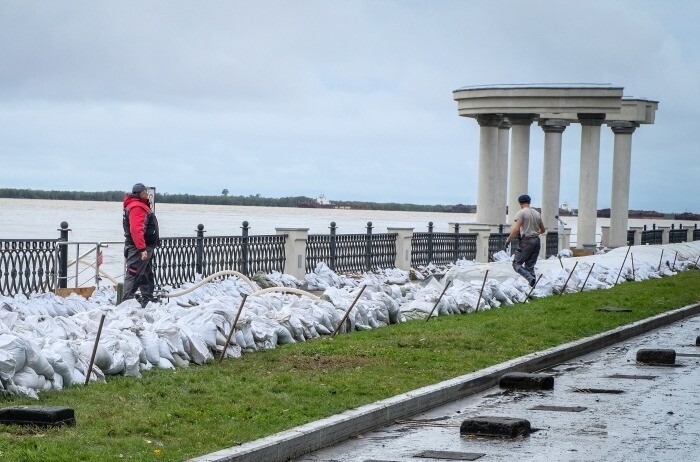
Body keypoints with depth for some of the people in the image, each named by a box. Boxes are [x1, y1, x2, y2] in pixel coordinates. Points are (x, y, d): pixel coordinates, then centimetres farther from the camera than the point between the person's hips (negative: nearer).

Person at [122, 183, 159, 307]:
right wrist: (142, 248, -31)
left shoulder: (142, 206, 19)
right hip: (138, 249, -11)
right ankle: (127, 300, -10)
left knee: (147, 275, 18)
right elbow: (136, 229, -27)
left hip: (145, 247, 11)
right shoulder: (137, 207, -16)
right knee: (133, 275, -10)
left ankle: (148, 299, 27)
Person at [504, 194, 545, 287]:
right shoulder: (537, 213, 14)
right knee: (530, 266, 12)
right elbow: (542, 230, 23)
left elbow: (516, 230, -17)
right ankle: (533, 283, 4)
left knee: (517, 264, -2)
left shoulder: (521, 213, -6)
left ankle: (530, 278, -22)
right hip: (536, 241, 7)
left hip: (526, 241, -7)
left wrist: (507, 241, -10)